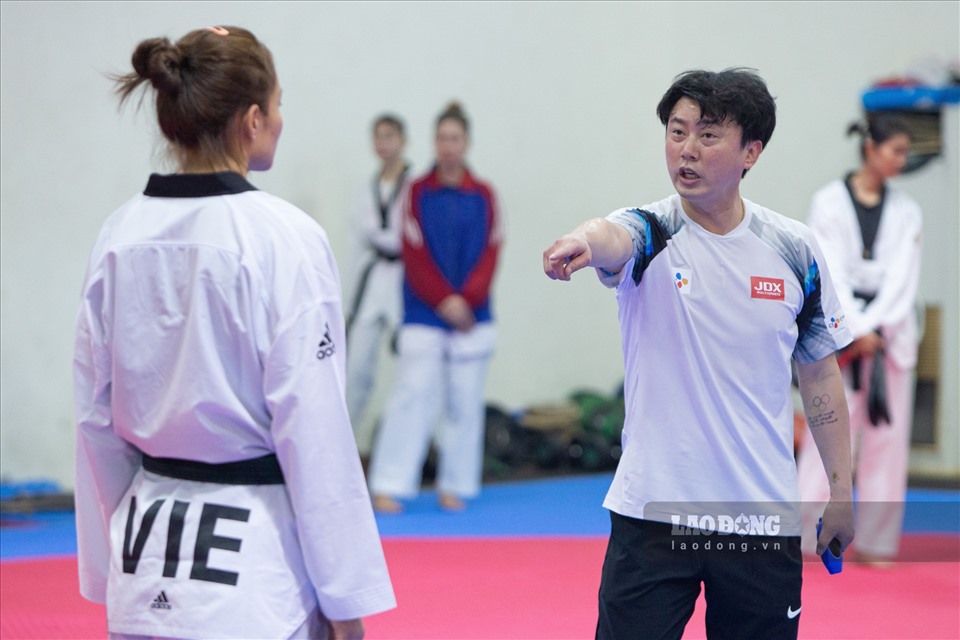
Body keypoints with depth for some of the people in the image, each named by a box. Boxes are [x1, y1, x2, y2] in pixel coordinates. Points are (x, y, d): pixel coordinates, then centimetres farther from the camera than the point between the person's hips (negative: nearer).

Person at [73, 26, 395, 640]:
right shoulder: (283, 238, -13)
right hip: (254, 569, -6)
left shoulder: (119, 237, 3)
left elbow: (96, 417, 8)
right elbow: (314, 432, -13)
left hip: (145, 567, 6)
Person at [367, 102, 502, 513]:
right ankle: (388, 487, -8)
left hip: (471, 313, 2)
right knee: (413, 394, -8)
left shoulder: (482, 196, 2)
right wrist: (444, 301, -13)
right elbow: (415, 255, -5)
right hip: (424, 314, -2)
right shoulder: (419, 192, -1)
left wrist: (466, 300, -12)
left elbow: (489, 254, 0)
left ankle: (455, 486, 16)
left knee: (464, 400, 6)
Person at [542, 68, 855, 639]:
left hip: (764, 519, 2)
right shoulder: (650, 233, -6)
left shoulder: (794, 249, 2)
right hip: (652, 514, -2)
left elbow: (820, 375, 12)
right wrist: (583, 242, -56)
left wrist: (841, 492, 11)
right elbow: (612, 236, -32)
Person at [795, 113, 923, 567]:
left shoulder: (905, 211, 9)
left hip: (891, 335, 4)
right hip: (840, 333, -4)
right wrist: (857, 330, -15)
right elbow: (830, 272, -8)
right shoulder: (829, 202, -1)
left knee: (887, 438, 4)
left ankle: (876, 543, 12)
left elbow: (903, 276, 0)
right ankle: (799, 538, -8)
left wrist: (876, 330, -13)